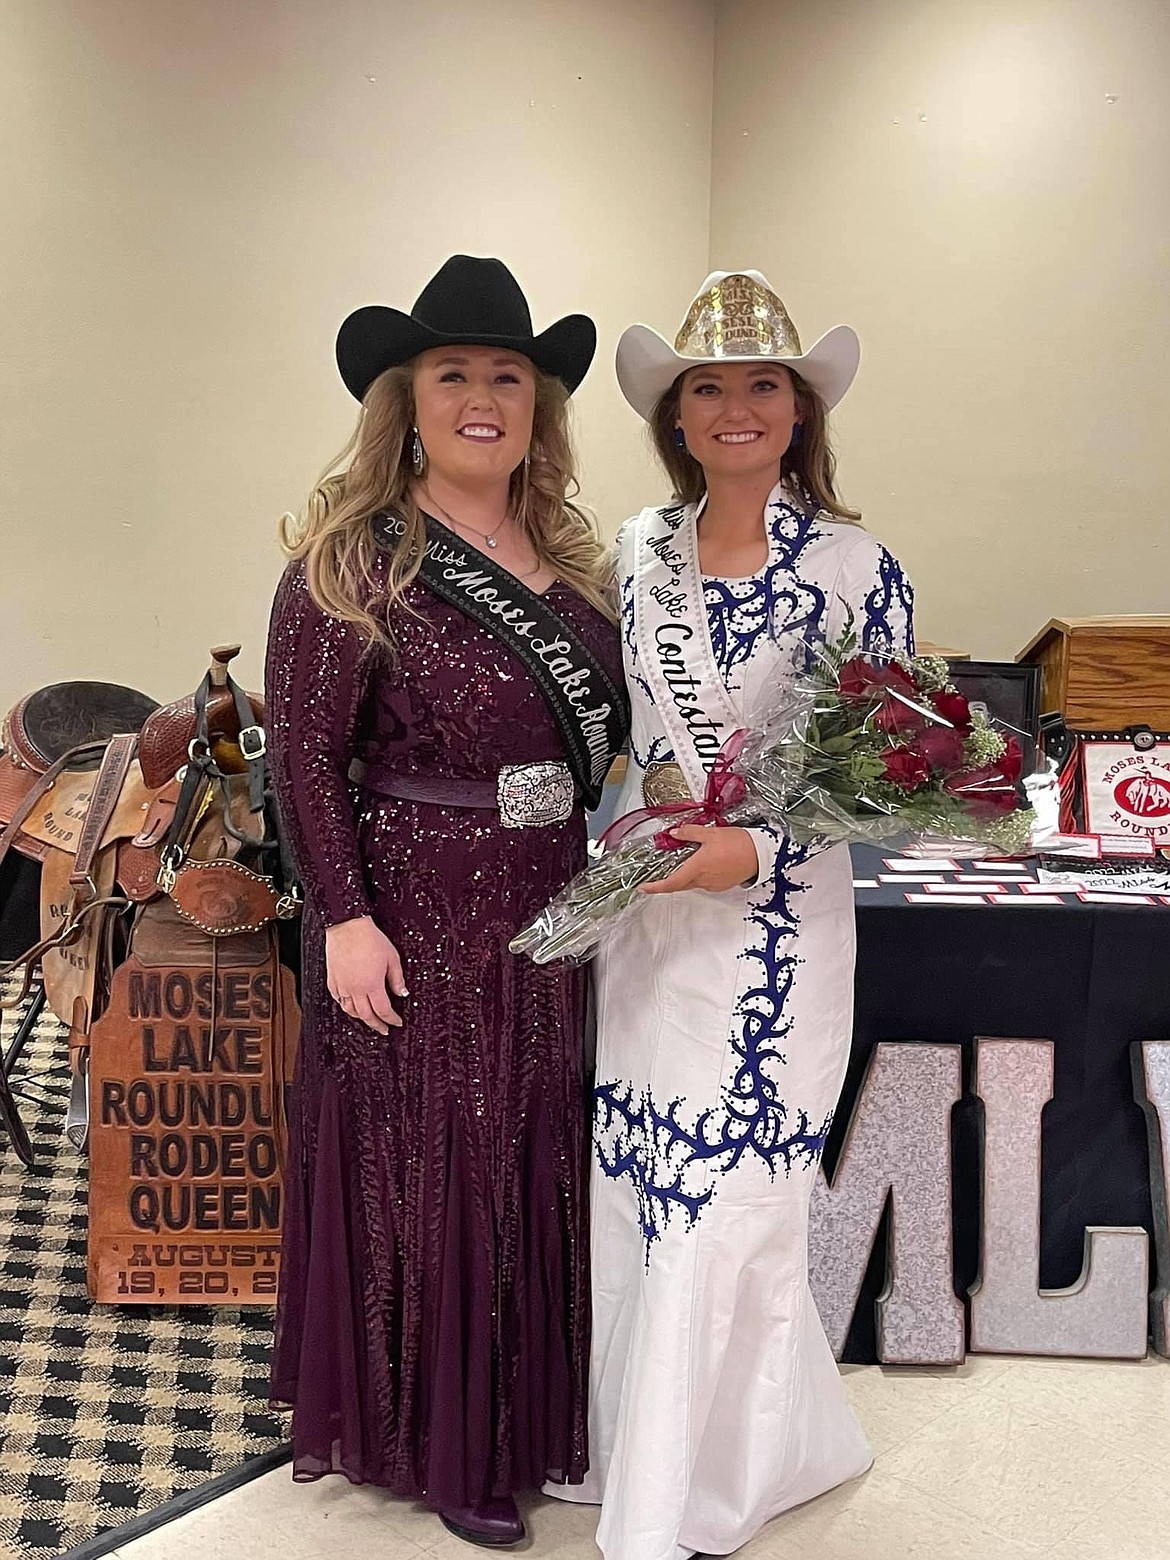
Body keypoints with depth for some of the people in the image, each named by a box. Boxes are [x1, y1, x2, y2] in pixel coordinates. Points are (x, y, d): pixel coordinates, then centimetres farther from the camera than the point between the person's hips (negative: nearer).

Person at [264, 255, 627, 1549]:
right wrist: (345, 918, -18)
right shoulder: (353, 561, -10)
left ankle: (528, 1416, 38)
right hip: (418, 929, -6)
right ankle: (438, 1448, 28)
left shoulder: (567, 556, 9)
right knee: (425, 1174, 7)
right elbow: (304, 752, -13)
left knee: (538, 1166, 17)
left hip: (552, 921, 7)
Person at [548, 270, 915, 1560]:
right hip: (640, 910, 5)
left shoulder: (852, 567, -8)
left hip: (770, 922, -5)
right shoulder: (638, 550, 6)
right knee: (639, 1189, 13)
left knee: (718, 1210, 0)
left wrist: (751, 850, -20)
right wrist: (658, 783, -2)